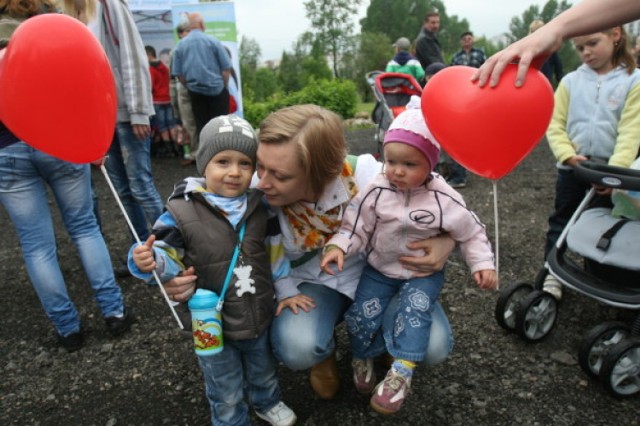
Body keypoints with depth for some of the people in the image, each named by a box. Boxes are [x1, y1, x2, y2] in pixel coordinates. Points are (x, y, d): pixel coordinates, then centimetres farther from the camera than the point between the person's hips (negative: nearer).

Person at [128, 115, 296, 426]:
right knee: (226, 393, 18)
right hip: (215, 326, -3)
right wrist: (150, 261, -33)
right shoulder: (182, 212, -18)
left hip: (260, 317, 4)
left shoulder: (259, 206, -5)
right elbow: (170, 256, -13)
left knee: (265, 373, 30)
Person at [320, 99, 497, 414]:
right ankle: (363, 357, 22)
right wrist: (338, 246, -29)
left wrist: (482, 264, -14)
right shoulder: (375, 192, -16)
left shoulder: (444, 200, -18)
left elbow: (471, 233, -4)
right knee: (361, 312, -8)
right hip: (380, 268, 2)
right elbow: (355, 227, -11)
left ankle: (401, 372, -9)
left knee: (414, 309, -25)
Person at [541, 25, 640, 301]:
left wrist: (616, 169, -23)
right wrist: (567, 154, -17)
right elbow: (555, 124, -2)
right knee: (560, 221, 8)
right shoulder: (571, 81, 0)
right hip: (572, 166, 1)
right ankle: (552, 274, 18)